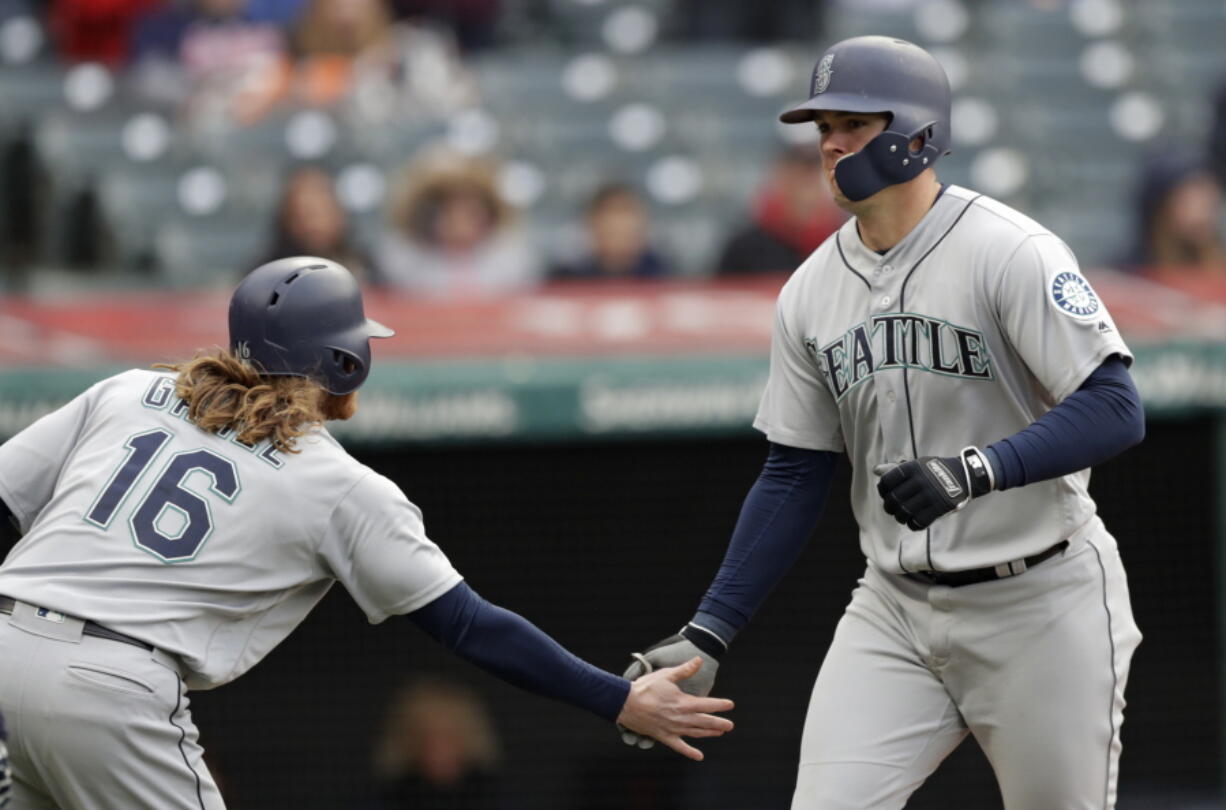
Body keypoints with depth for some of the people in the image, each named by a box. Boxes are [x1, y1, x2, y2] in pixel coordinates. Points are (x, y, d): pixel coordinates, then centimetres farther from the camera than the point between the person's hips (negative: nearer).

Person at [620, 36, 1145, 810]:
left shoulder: (1008, 251, -13)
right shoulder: (813, 289, 6)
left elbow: (1115, 410, -20)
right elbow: (793, 480, 10)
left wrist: (974, 471, -34)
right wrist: (707, 634, 2)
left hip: (1039, 601, -5)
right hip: (895, 605, 5)